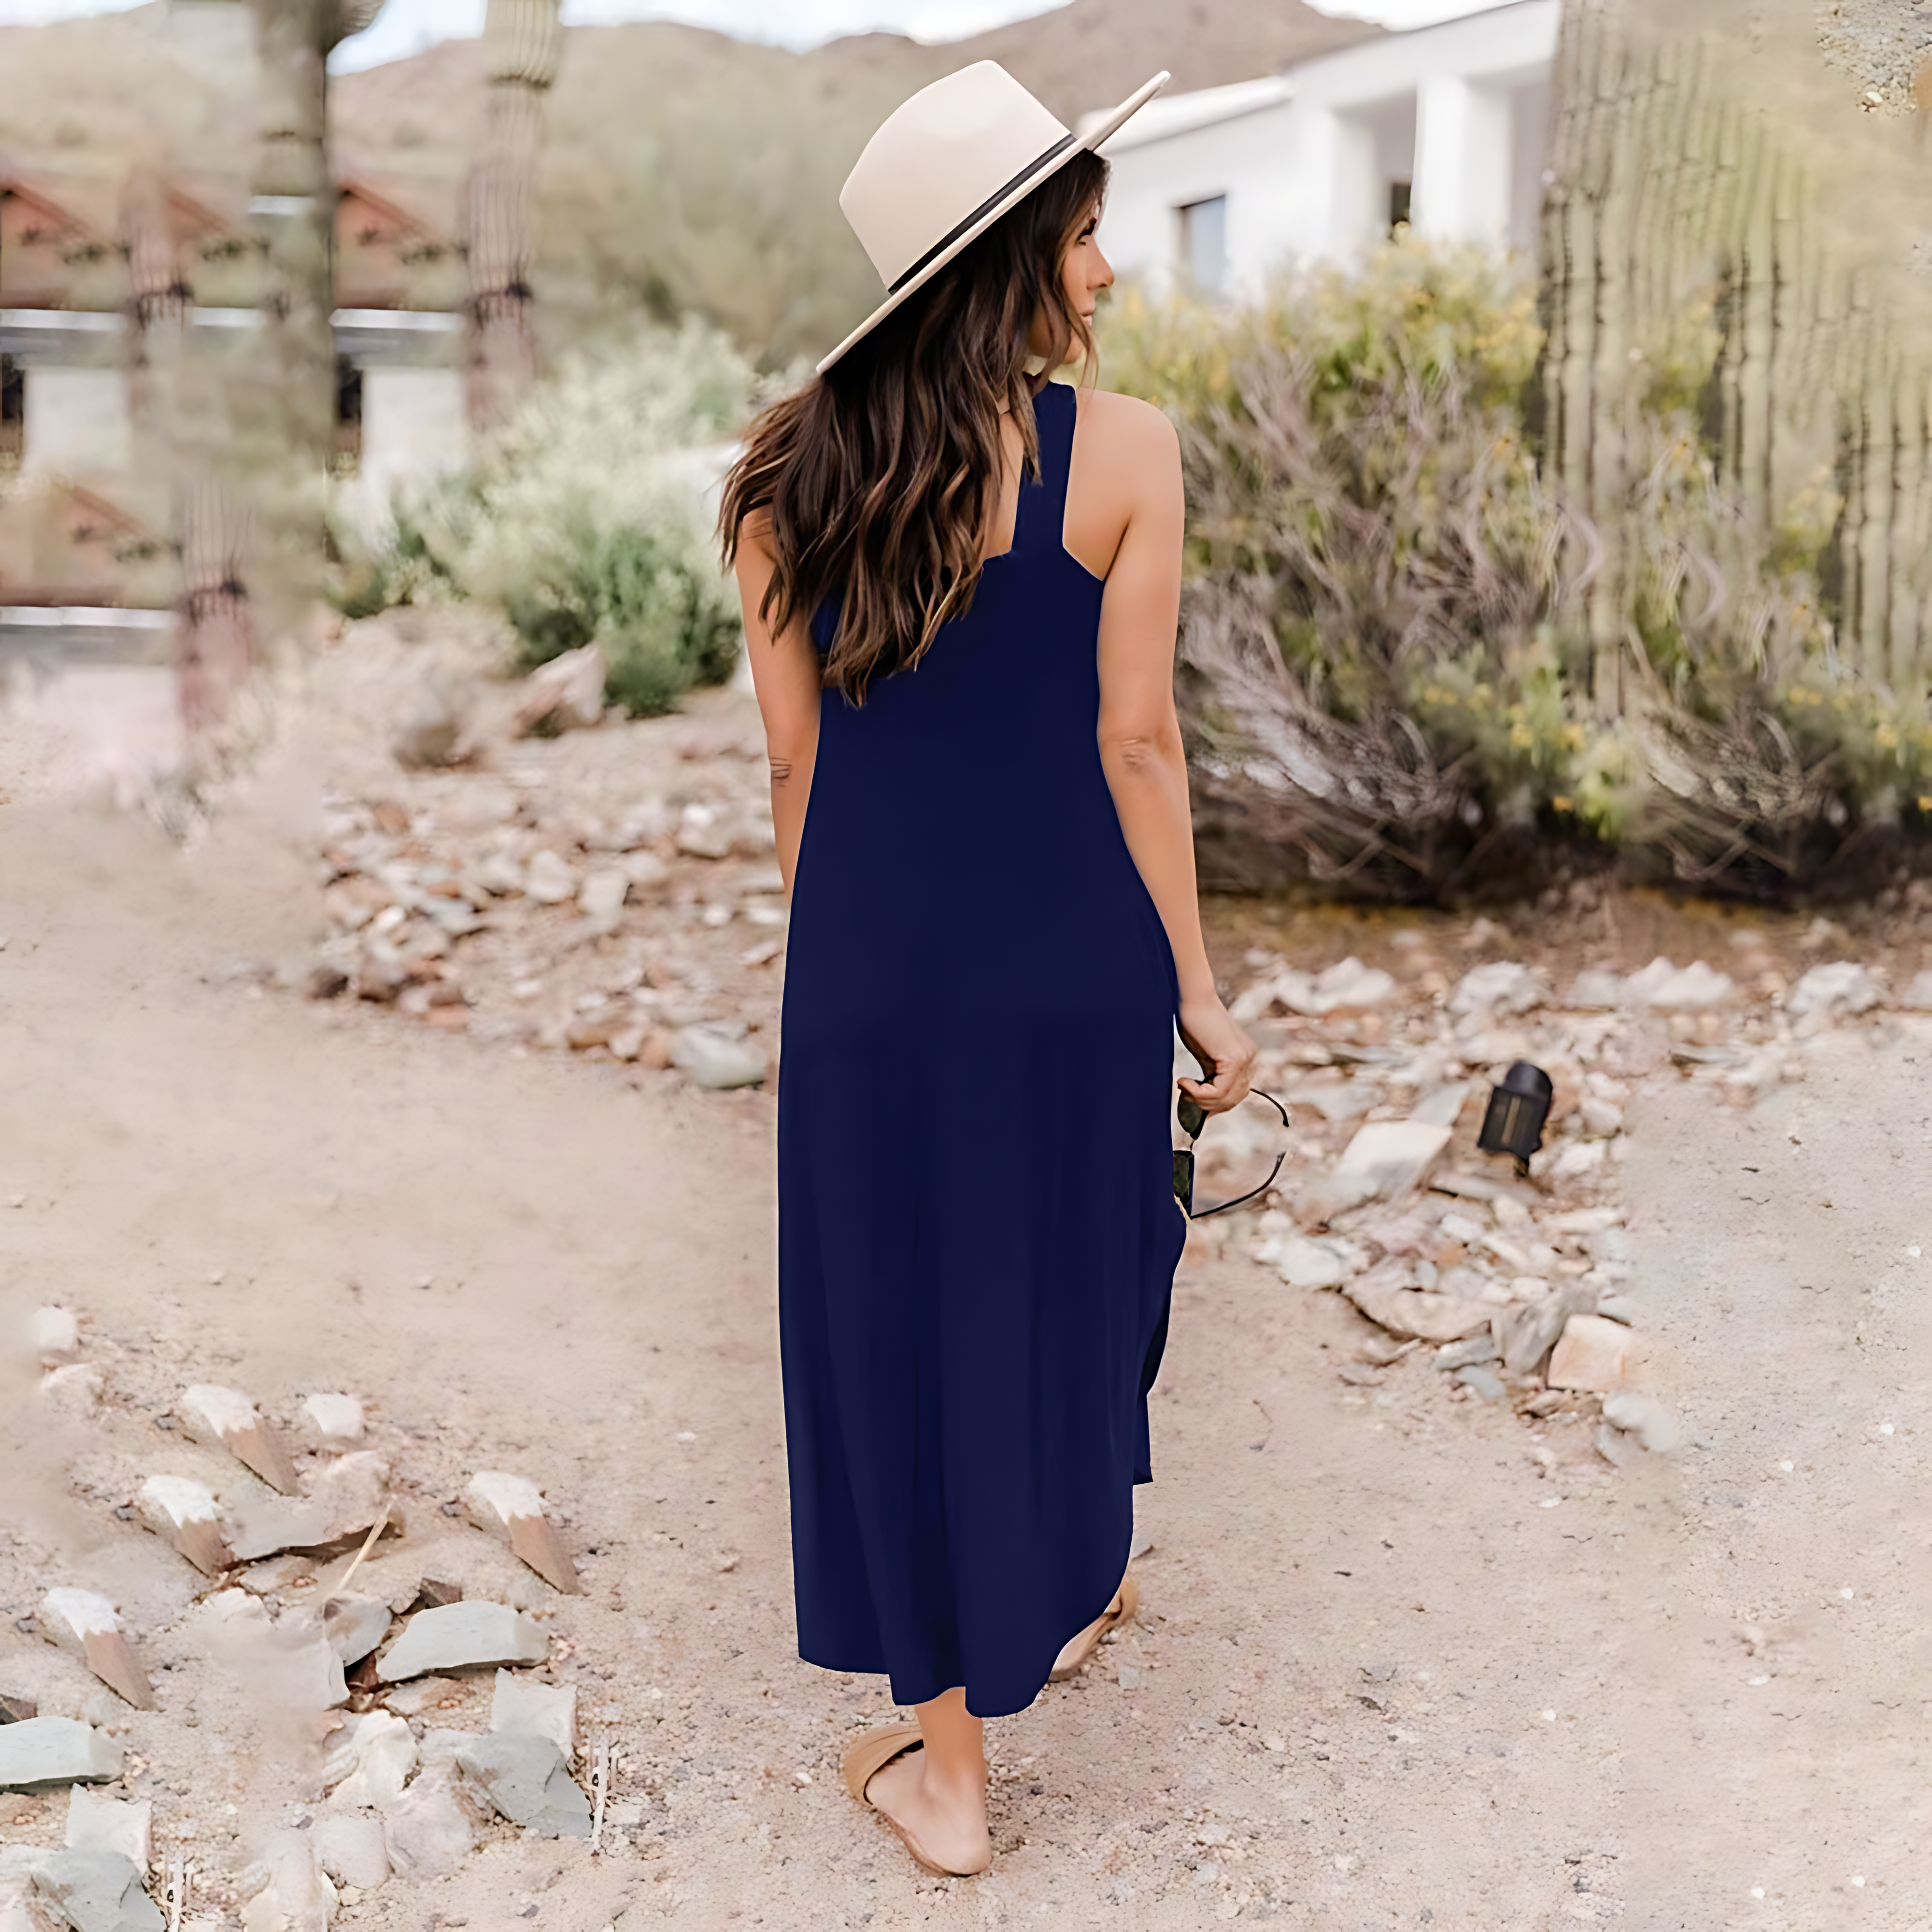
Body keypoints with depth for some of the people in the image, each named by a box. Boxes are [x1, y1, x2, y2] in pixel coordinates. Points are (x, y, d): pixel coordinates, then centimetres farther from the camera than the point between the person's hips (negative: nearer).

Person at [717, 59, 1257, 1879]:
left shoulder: (792, 470, -1)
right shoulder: (1122, 449, -10)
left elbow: (795, 757, 2)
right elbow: (1134, 742, -10)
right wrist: (1193, 983, 0)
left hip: (871, 959, 2)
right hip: (1070, 945, -1)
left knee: (902, 1334, 11)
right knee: (1067, 1288, 22)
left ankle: (947, 1765, 23)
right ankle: (1067, 1588, 48)